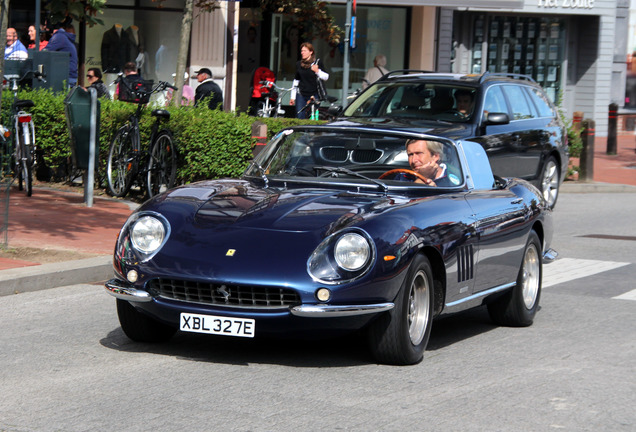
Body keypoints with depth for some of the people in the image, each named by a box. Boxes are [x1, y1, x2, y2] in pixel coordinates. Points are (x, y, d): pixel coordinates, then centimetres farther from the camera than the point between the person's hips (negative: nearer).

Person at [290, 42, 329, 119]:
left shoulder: (318, 63, 1)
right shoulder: (298, 64, 11)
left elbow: (326, 77, 1)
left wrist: (317, 71, -17)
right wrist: (292, 97, 16)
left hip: (314, 95, -3)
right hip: (301, 95, 3)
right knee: (300, 117, -5)